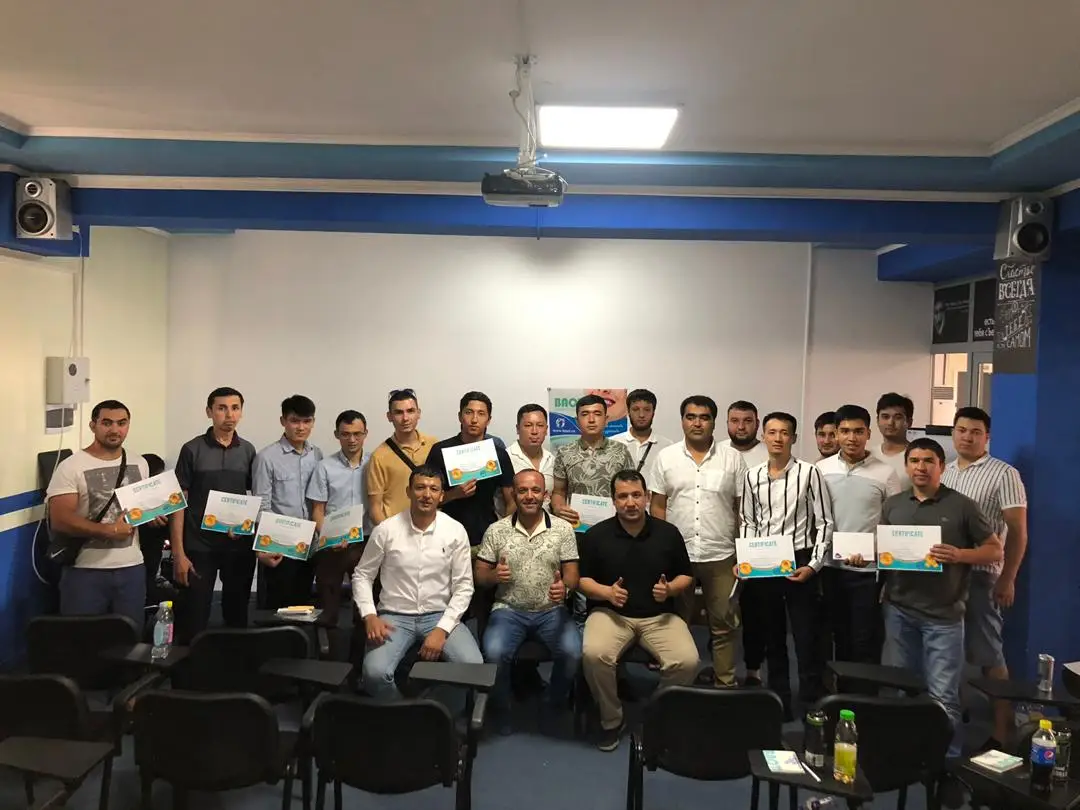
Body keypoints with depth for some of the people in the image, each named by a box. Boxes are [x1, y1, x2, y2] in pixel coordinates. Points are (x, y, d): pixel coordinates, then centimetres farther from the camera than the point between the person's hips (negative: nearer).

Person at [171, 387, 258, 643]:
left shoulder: (248, 451, 5)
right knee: (193, 620, 0)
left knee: (237, 616, 12)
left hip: (240, 548, 3)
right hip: (199, 547, -3)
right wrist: (178, 553, -9)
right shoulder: (192, 450, -3)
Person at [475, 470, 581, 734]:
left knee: (573, 652, -24)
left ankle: (553, 705, 7)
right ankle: (502, 709, 2)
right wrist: (494, 576, -19)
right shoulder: (496, 530, 1)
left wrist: (564, 586, -24)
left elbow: (572, 574, -1)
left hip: (551, 610, 1)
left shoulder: (563, 528, 1)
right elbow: (479, 575, 5)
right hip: (509, 609, 0)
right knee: (494, 652, -28)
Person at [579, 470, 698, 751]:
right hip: (611, 613, -1)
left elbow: (686, 576, 12)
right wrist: (607, 592, -15)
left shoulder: (668, 533, 4)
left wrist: (670, 589, -10)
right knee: (593, 654, -32)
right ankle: (611, 720, -5)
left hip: (659, 615, 1)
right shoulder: (596, 535, -1)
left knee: (687, 661, -25)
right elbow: (582, 580, 4)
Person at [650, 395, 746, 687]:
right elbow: (658, 506, 4)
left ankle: (726, 684, 19)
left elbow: (742, 508, 3)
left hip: (721, 556, 0)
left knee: (723, 624, 7)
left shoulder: (733, 458, 1)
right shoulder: (666, 457, 2)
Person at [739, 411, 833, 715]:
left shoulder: (809, 473, -8)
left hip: (799, 562, -4)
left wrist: (814, 565, -13)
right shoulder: (753, 476, 4)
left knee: (807, 639, 1)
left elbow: (824, 523, -5)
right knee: (771, 638, 13)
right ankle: (779, 702, 26)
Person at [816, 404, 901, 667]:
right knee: (839, 636, 15)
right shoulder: (821, 469, 2)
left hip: (868, 569, -3)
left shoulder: (886, 473, -5)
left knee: (865, 641, 4)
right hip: (831, 566, 3)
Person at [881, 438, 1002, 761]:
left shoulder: (962, 506, -3)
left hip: (943, 615, -4)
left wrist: (958, 555, -17)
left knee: (943, 696, -3)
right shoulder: (893, 505, 9)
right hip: (899, 610, 4)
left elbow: (995, 551, 0)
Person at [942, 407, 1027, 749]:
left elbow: (1018, 532, -8)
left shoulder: (1004, 474, -6)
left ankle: (1000, 734, 8)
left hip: (981, 576, -6)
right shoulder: (944, 472, 12)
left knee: (989, 655, -1)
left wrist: (1007, 580, -11)